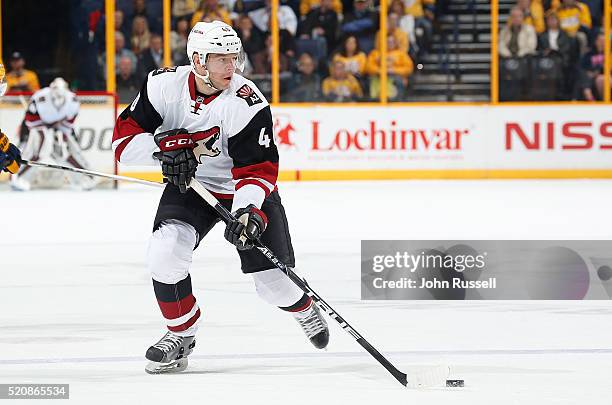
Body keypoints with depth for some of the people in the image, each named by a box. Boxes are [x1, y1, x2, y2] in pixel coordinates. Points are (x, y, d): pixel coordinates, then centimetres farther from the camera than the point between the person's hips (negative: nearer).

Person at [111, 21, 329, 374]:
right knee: (165, 251, -25)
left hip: (248, 195, -2)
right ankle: (181, 334, -1)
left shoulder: (248, 104, -26)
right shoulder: (163, 86, -16)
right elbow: (125, 137, -13)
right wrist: (163, 146, -31)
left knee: (275, 282, -4)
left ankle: (305, 308, 36)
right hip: (189, 186, 2)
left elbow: (257, 170, -26)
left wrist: (249, 212, -43)